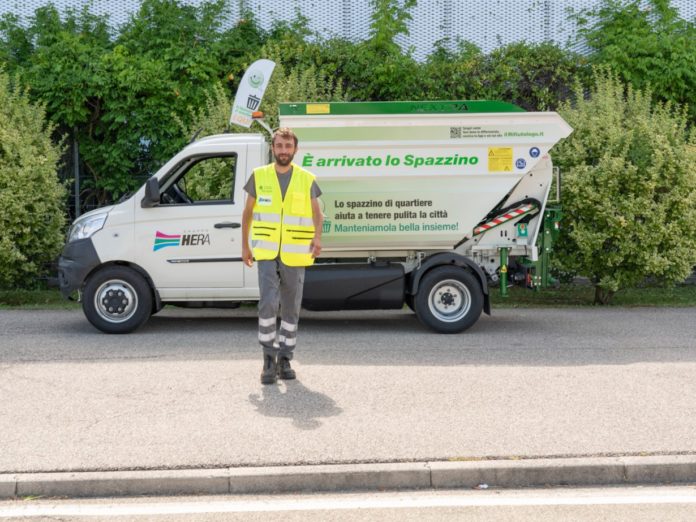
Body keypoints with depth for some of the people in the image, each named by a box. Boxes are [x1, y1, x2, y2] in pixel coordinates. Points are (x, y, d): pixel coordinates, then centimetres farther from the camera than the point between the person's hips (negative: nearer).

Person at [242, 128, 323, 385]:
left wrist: (317, 238, -12)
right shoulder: (259, 176, 4)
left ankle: (285, 359, 19)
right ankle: (269, 358, -2)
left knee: (291, 308, 7)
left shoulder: (307, 179, 4)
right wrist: (245, 246, 9)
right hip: (266, 253, -1)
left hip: (295, 255, 1)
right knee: (268, 303, -14)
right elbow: (247, 213, 12)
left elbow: (317, 213, 7)